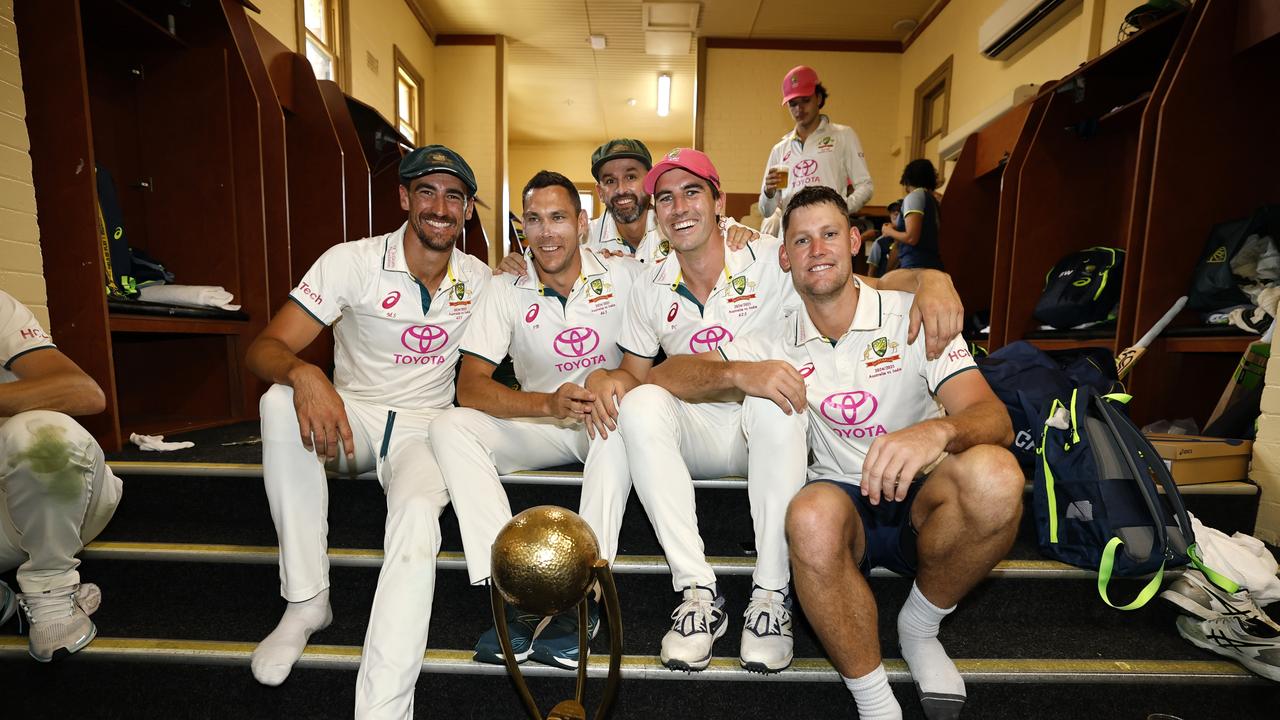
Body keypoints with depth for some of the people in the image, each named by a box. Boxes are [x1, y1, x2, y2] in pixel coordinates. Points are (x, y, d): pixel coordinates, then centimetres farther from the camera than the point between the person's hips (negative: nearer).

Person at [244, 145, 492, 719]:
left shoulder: (479, 280, 2)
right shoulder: (353, 262, -8)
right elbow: (264, 348, -16)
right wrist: (303, 374, -39)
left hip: (426, 428, 0)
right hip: (351, 416, 1)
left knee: (418, 513, -32)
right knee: (281, 402, -32)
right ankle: (307, 601, -18)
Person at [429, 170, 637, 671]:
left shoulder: (625, 276, -5)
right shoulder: (506, 292, -4)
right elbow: (470, 388, -13)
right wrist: (549, 404, -29)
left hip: (606, 422, -1)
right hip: (540, 424, 2)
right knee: (449, 427, -21)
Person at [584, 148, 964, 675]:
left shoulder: (770, 263, -9)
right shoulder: (651, 290, 2)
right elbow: (636, 373, 9)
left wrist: (930, 280, -35)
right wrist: (604, 379, -15)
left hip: (766, 434, -2)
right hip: (694, 434, 3)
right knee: (640, 404, -27)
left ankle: (771, 593, -23)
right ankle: (698, 593, -22)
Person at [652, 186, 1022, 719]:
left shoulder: (911, 315, -4)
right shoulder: (778, 343, 2)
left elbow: (993, 417, -15)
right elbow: (670, 374, -4)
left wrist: (939, 430, -39)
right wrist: (738, 374, -24)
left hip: (923, 497, 1)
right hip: (843, 498, 0)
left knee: (994, 474, -32)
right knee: (811, 516, -36)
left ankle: (919, 627, -3)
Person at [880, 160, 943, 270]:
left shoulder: (914, 196, -3)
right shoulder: (933, 199, 21)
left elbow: (911, 238, -14)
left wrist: (889, 231, 4)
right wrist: (896, 227, 24)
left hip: (916, 266, -8)